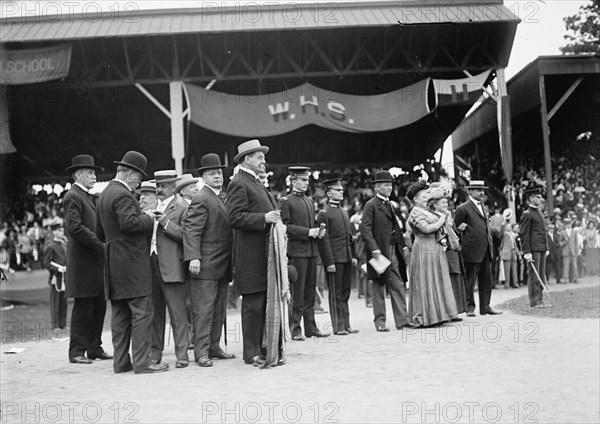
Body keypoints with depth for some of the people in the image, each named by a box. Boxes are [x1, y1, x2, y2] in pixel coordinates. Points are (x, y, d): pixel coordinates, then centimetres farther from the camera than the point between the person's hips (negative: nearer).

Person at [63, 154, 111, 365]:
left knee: (99, 305, 10)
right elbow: (74, 227, -20)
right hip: (82, 260, -9)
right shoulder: (73, 197, -9)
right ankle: (77, 351, 4)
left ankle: (94, 348, 17)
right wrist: (100, 243, -18)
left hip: (96, 259, 9)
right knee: (83, 307, -4)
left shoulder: (90, 197, 20)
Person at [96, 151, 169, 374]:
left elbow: (100, 232, 23)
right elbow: (129, 222, -26)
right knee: (142, 312, -6)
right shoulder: (123, 195, -13)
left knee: (120, 314, 11)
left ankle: (121, 361, 15)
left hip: (113, 262, 10)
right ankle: (142, 361, -6)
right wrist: (148, 218, -11)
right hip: (131, 261, -10)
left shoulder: (104, 194, 17)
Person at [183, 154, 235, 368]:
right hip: (205, 264, -9)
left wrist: (231, 261, 17)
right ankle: (201, 351, -1)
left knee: (219, 308, 13)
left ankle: (214, 347, 22)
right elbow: (191, 229, -17)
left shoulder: (223, 197, 18)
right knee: (203, 308, -6)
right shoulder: (201, 199, -10)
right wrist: (193, 257, -25)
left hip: (222, 264, 9)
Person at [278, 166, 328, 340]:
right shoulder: (285, 201, -4)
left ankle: (311, 327, 15)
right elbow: (285, 226, -11)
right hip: (296, 251, -7)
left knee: (310, 291, 10)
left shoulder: (309, 201, 18)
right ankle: (295, 329, 2)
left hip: (311, 250, 7)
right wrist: (307, 232, -16)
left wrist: (318, 232, 5)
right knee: (297, 292, -4)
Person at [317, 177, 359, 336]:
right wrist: (329, 262, -16)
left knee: (345, 293, 10)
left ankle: (346, 324, 17)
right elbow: (324, 240, -12)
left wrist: (354, 255, 13)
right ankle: (338, 327, 5)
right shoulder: (324, 214, -7)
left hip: (347, 259, 7)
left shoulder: (344, 213, 17)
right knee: (336, 294, -1)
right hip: (334, 260, -7)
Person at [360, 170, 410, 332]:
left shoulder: (389, 204, 17)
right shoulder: (371, 205, -6)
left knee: (399, 286, 3)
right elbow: (365, 229, -14)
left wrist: (402, 245, 11)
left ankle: (402, 320, 5)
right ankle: (380, 322, 9)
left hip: (393, 252, 7)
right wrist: (374, 250, -21)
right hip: (380, 252, -7)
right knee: (379, 287, 2)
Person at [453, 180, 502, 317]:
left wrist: (489, 241, 16)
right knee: (470, 280, 0)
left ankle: (485, 307, 15)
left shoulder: (482, 207, 19)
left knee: (486, 280, 9)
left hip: (486, 250, 8)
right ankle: (470, 307, 8)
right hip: (472, 250, -8)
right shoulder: (463, 208, -6)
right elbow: (455, 227, -3)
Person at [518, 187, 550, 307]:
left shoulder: (539, 212, 19)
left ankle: (540, 299, 16)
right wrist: (526, 252, -18)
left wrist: (546, 248, 20)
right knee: (533, 275, -5)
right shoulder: (527, 214, -8)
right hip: (533, 249, -8)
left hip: (542, 249, 9)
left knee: (541, 275, 10)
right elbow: (524, 234, -13)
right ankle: (534, 301, -2)